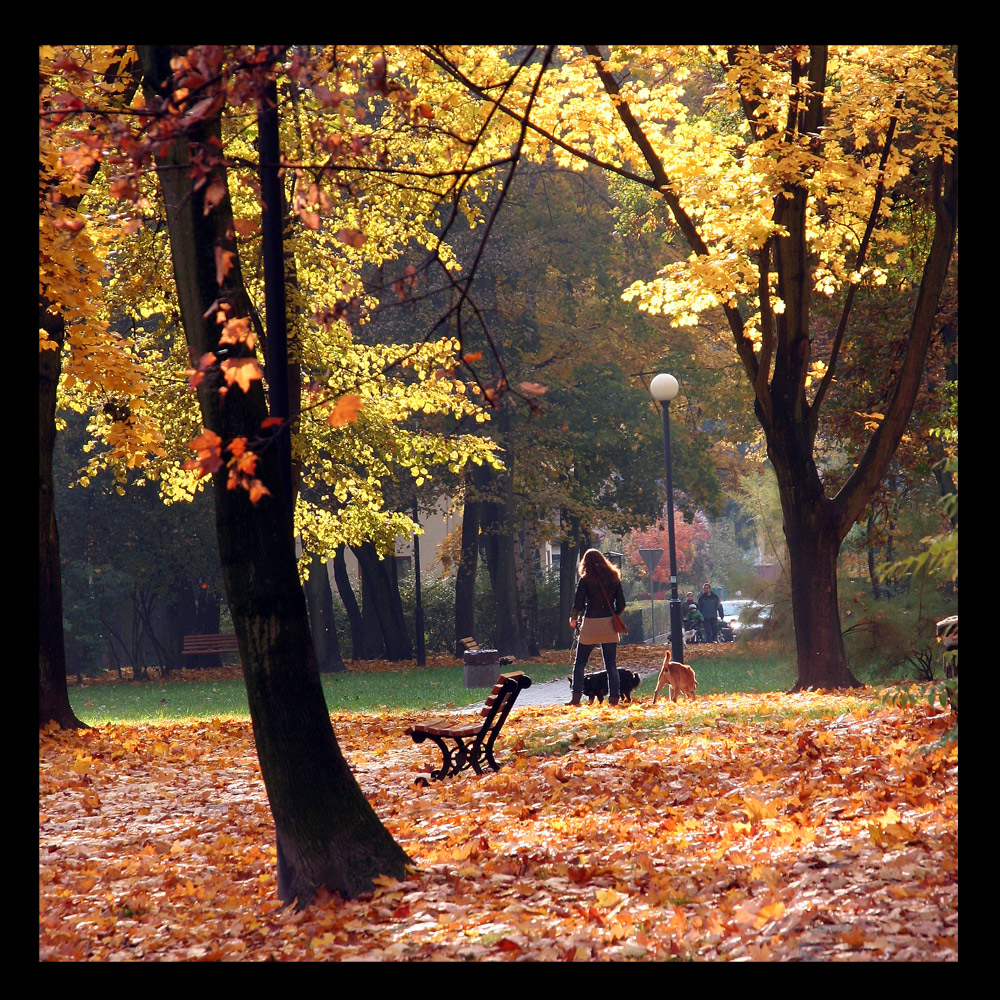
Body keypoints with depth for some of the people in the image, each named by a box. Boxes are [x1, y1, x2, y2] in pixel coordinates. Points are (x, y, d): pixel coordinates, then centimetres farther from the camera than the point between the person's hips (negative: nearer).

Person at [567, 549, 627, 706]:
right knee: (611, 664, 7)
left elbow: (579, 603, -6)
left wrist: (573, 618, 12)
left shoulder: (586, 580, -5)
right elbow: (621, 604, 6)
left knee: (580, 662, 8)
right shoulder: (614, 578, 6)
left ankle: (576, 697, 2)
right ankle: (614, 698, 2)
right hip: (609, 625, 3)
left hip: (591, 624, -3)